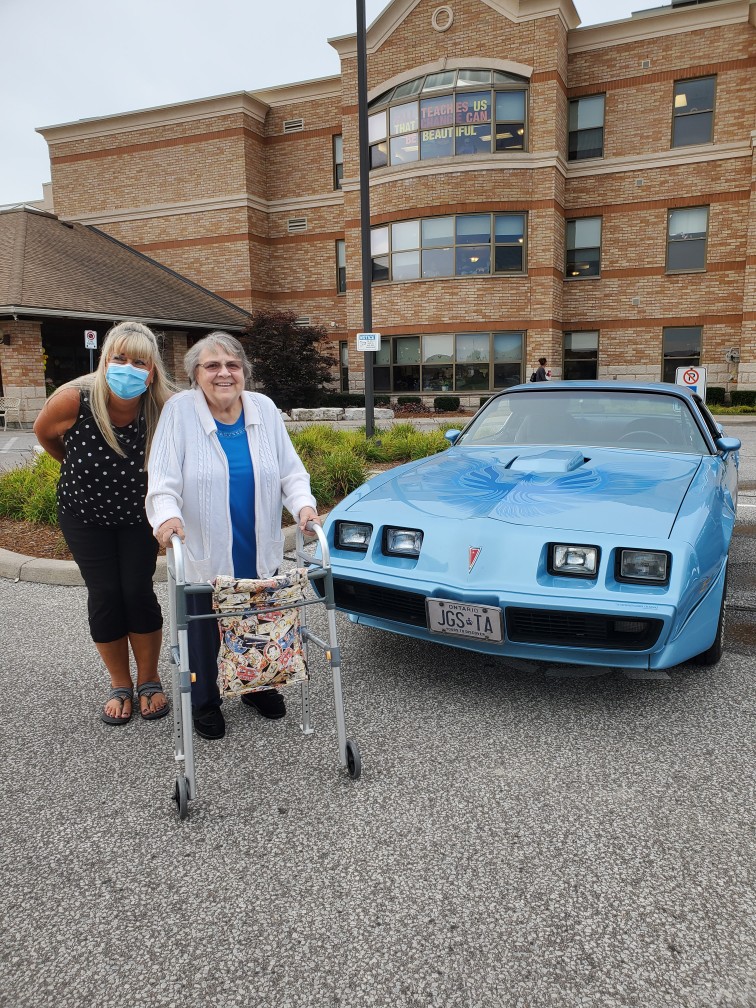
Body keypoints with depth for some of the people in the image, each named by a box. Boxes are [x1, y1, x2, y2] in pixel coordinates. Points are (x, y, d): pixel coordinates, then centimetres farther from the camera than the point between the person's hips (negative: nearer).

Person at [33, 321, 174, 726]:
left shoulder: (166, 408, -28)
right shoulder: (73, 399, -27)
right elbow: (44, 433, -3)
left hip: (137, 514, 0)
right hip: (83, 514, 0)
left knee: (138, 592, -5)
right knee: (104, 595, 0)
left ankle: (149, 682, 17)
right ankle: (120, 686, 20)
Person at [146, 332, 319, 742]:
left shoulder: (264, 409, 2)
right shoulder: (180, 411, -8)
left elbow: (290, 470, 4)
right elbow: (163, 479, -12)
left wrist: (303, 503, -14)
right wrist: (167, 515, -30)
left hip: (259, 553, 3)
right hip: (203, 554, -3)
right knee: (204, 628, 8)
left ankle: (257, 686, 41)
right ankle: (204, 702, 31)